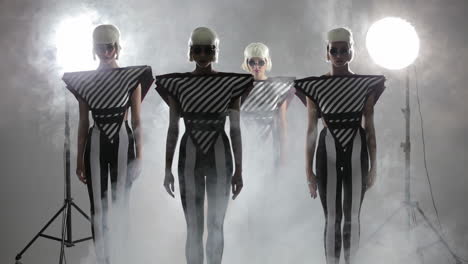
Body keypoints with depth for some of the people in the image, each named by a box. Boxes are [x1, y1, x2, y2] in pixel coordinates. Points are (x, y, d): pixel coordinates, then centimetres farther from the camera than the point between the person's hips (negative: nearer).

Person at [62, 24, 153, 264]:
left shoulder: (131, 79, 1)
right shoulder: (84, 81, 6)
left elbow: (137, 121, 2)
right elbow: (83, 123, 8)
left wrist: (139, 155, -3)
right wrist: (79, 159, 6)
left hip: (122, 143, -2)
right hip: (95, 145, 2)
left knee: (122, 204, 1)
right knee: (98, 207, 2)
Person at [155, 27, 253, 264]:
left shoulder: (231, 84, 1)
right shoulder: (176, 84, 1)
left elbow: (235, 130, 2)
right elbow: (173, 129, 3)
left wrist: (238, 170, 0)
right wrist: (167, 169, 0)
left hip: (220, 158, 0)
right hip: (190, 159, 0)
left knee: (216, 225, 7)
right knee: (193, 228, 0)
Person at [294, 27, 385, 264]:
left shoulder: (366, 85, 2)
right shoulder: (315, 87, -1)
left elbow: (370, 129, 5)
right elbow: (311, 131, 0)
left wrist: (373, 166, 3)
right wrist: (308, 170, -3)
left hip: (357, 154, 1)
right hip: (328, 153, -1)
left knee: (352, 217, 8)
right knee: (332, 218, 1)